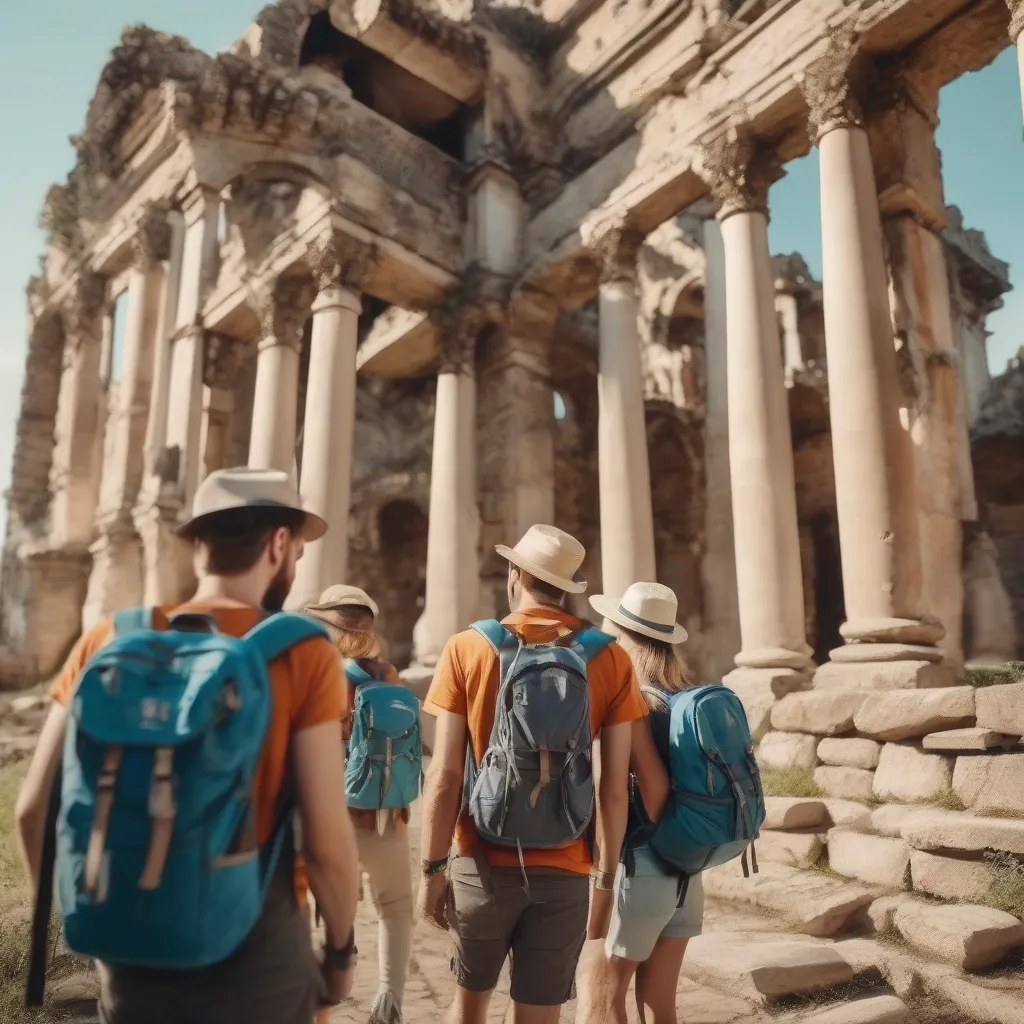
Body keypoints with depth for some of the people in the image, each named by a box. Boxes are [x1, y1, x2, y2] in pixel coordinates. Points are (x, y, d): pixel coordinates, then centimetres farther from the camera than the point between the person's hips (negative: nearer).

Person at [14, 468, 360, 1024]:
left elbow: (34, 809, -1)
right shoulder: (303, 655, -14)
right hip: (255, 952, -2)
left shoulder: (109, 640, -4)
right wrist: (342, 947, 2)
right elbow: (327, 841, -15)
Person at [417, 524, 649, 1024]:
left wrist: (433, 869, 0)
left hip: (483, 862, 0)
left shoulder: (468, 649, -8)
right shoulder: (611, 660, -5)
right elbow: (615, 788, -4)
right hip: (563, 870, 0)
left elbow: (445, 776, -9)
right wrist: (607, 872, 7)